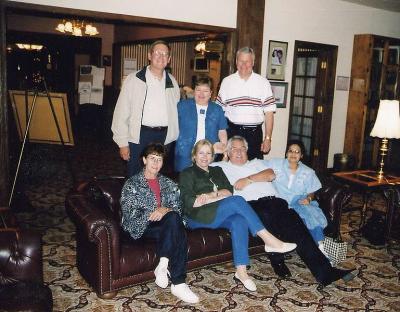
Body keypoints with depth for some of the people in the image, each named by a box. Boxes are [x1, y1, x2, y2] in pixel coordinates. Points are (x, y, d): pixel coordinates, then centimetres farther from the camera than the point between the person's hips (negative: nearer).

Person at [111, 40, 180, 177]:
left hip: (164, 136, 4)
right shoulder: (134, 79, -2)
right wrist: (123, 143, -7)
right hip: (139, 135, -3)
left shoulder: (172, 82, 11)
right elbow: (121, 113, -4)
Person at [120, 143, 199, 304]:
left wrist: (166, 209, -13)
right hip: (141, 226, -4)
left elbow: (178, 208, 10)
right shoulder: (132, 184, 8)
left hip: (166, 224, 4)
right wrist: (153, 213, -17)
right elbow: (128, 213, -5)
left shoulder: (168, 183, 21)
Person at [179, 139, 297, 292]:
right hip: (198, 218, -5)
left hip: (218, 216, 5)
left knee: (239, 221, -31)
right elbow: (189, 201, -6)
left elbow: (229, 190, 8)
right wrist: (220, 195, -9)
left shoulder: (217, 171, 26)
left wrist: (211, 195, -12)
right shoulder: (187, 174, 11)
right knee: (237, 201, -27)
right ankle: (269, 240, -26)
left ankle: (241, 271, -34)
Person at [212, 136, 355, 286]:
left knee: (293, 221, -23)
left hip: (273, 200, 3)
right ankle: (277, 261, -16)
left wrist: (248, 180, -1)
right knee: (266, 216, -37)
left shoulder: (257, 162, 29)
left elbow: (271, 175, 8)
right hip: (250, 204, -3)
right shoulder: (222, 166, 22)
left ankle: (323, 271, -24)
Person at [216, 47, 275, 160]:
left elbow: (269, 112, 2)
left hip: (254, 133, 0)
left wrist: (267, 138, -3)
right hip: (231, 132, 0)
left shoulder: (263, 83, 3)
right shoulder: (227, 82, 6)